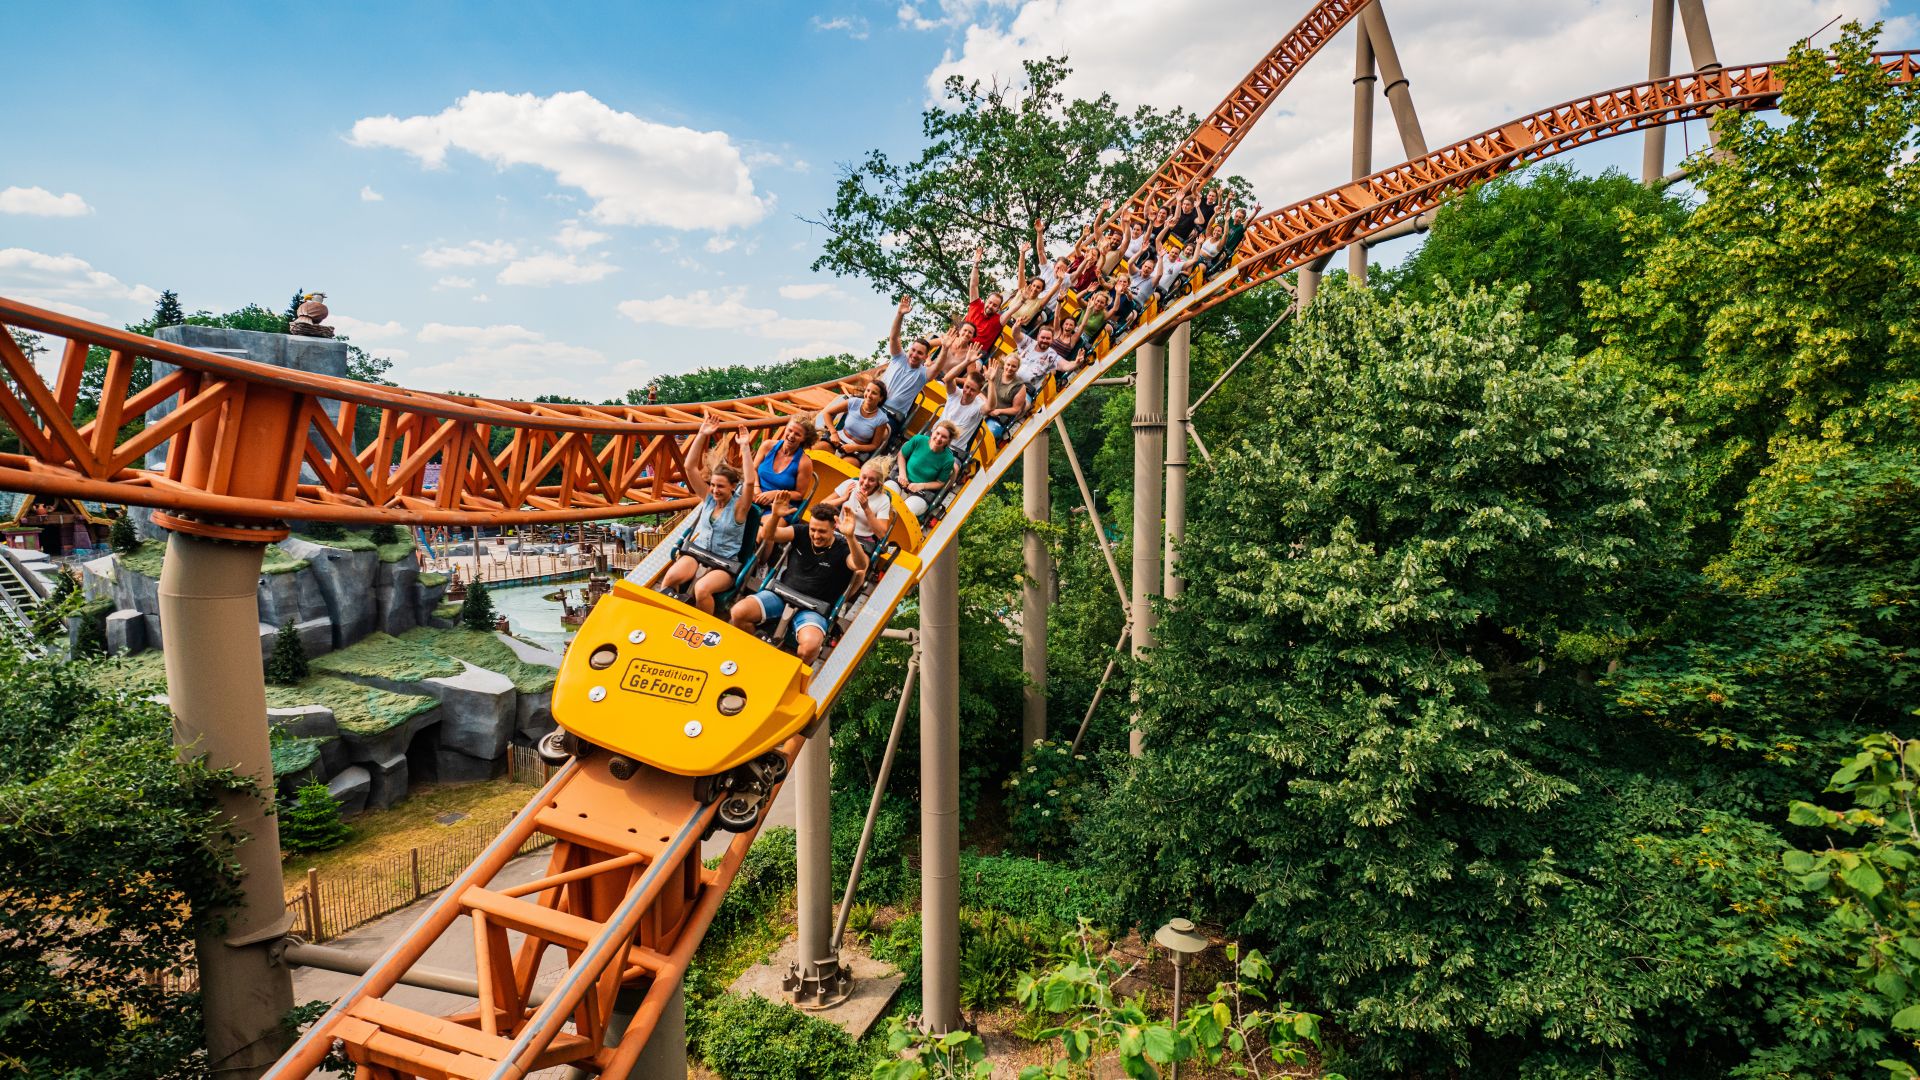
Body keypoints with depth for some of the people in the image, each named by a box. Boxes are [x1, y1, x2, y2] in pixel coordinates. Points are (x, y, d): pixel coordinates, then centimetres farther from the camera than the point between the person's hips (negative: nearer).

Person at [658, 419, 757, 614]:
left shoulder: (738, 506, -5)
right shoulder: (708, 497, 7)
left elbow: (749, 481, -25)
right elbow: (690, 467, 1)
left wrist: (745, 447, -25)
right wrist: (701, 436, -8)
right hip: (696, 554, 4)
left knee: (702, 589, -35)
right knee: (670, 577, -28)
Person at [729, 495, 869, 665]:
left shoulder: (842, 549, -9)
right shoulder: (802, 534, 3)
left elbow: (861, 565, -31)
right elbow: (770, 536, -8)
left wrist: (850, 537, -49)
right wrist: (775, 516, -32)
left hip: (812, 609, -4)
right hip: (781, 594, 4)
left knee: (810, 646, -35)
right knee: (739, 612, -20)